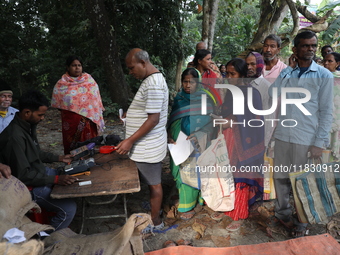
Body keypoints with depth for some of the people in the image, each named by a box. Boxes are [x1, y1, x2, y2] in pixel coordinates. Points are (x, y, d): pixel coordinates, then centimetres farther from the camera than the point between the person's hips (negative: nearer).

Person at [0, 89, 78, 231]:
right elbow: (22, 176, -28)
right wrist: (55, 179, -28)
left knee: (75, 180, 19)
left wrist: (59, 158, 9)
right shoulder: (14, 137, -31)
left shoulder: (28, 126, -1)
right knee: (69, 208, -19)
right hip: (29, 186, -10)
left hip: (40, 173, 10)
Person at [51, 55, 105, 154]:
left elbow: (96, 99, 5)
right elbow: (57, 102, 12)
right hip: (71, 120, 0)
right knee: (71, 146, 6)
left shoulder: (89, 80, 4)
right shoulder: (62, 83, 2)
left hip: (88, 119, 0)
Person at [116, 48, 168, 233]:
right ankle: (153, 211, 39)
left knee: (153, 184, 6)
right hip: (147, 145, 9)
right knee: (152, 182, 21)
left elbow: (153, 119, -26)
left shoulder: (153, 84, -23)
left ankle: (155, 221, 23)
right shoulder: (152, 79, 10)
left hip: (147, 147, -9)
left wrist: (130, 140, -24)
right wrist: (132, 113, 13)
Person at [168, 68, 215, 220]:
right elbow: (172, 120, 12)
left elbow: (210, 122, -8)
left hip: (197, 145, -4)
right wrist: (170, 136, 0)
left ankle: (188, 206, 17)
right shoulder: (178, 98, 6)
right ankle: (184, 200, 31)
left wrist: (198, 135, -20)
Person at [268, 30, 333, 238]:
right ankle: (282, 213, 35)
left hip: (307, 138, -3)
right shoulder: (286, 72, 6)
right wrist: (289, 69, -9)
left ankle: (301, 222, 29)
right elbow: (273, 94, -10)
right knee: (280, 177, 14)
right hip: (283, 135, 3)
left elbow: (326, 111, -6)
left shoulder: (324, 75, -4)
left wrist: (320, 142, -11)